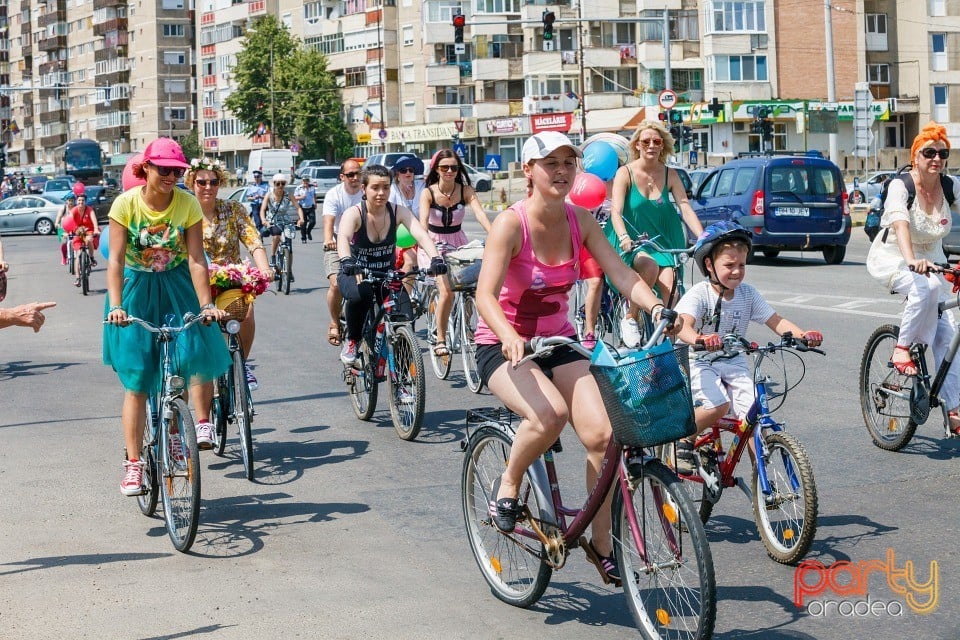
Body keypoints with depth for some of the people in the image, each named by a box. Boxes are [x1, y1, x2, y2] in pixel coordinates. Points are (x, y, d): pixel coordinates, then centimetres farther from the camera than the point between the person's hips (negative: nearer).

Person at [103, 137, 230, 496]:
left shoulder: (188, 203, -11)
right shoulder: (126, 204, -14)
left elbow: (196, 260, -13)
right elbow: (116, 259, -18)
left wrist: (206, 305, -23)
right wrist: (115, 306, -29)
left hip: (177, 288, 1)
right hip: (137, 290, -1)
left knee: (184, 361, -12)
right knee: (136, 381, -3)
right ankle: (133, 464, 2)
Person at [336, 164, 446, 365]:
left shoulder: (398, 212, -10)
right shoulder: (354, 213, -18)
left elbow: (420, 234, -26)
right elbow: (343, 237, -38)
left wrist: (435, 258, -46)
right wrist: (346, 260, -61)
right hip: (355, 274, -3)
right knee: (360, 295, -37)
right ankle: (352, 340, -10)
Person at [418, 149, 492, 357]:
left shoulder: (465, 190, -6)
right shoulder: (428, 193, -12)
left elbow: (480, 213, -21)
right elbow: (423, 221, -26)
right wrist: (427, 245, -45)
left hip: (458, 243, 3)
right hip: (433, 244, -3)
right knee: (447, 291, -21)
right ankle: (440, 339, -8)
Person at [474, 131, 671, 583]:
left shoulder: (579, 220, -3)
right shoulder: (511, 223, -17)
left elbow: (621, 273, -10)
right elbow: (485, 296, -27)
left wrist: (655, 306, -29)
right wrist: (509, 337, -46)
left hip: (558, 341, 5)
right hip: (504, 346, -5)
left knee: (600, 433, -15)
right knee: (549, 416, -34)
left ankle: (602, 545, 4)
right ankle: (507, 486, -3)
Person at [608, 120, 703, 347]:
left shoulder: (670, 175, 6)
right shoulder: (625, 173, -4)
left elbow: (686, 208, -3)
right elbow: (616, 211, -15)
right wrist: (624, 238, -35)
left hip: (661, 241, 3)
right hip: (631, 245, -3)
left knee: (669, 286, -23)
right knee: (650, 266, -34)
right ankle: (630, 318, -14)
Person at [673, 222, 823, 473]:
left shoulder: (747, 294, -1)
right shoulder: (699, 294, -16)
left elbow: (775, 321, -3)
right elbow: (683, 324, -33)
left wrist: (801, 334, -24)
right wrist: (698, 339, -56)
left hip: (735, 362, 4)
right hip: (700, 361, -4)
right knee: (718, 405, -29)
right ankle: (683, 442, -3)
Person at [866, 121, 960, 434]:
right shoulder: (901, 185, -21)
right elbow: (900, 223, -39)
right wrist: (911, 261, -56)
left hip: (930, 262, 4)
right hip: (890, 259, -4)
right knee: (927, 286, -37)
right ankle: (902, 349, -17)